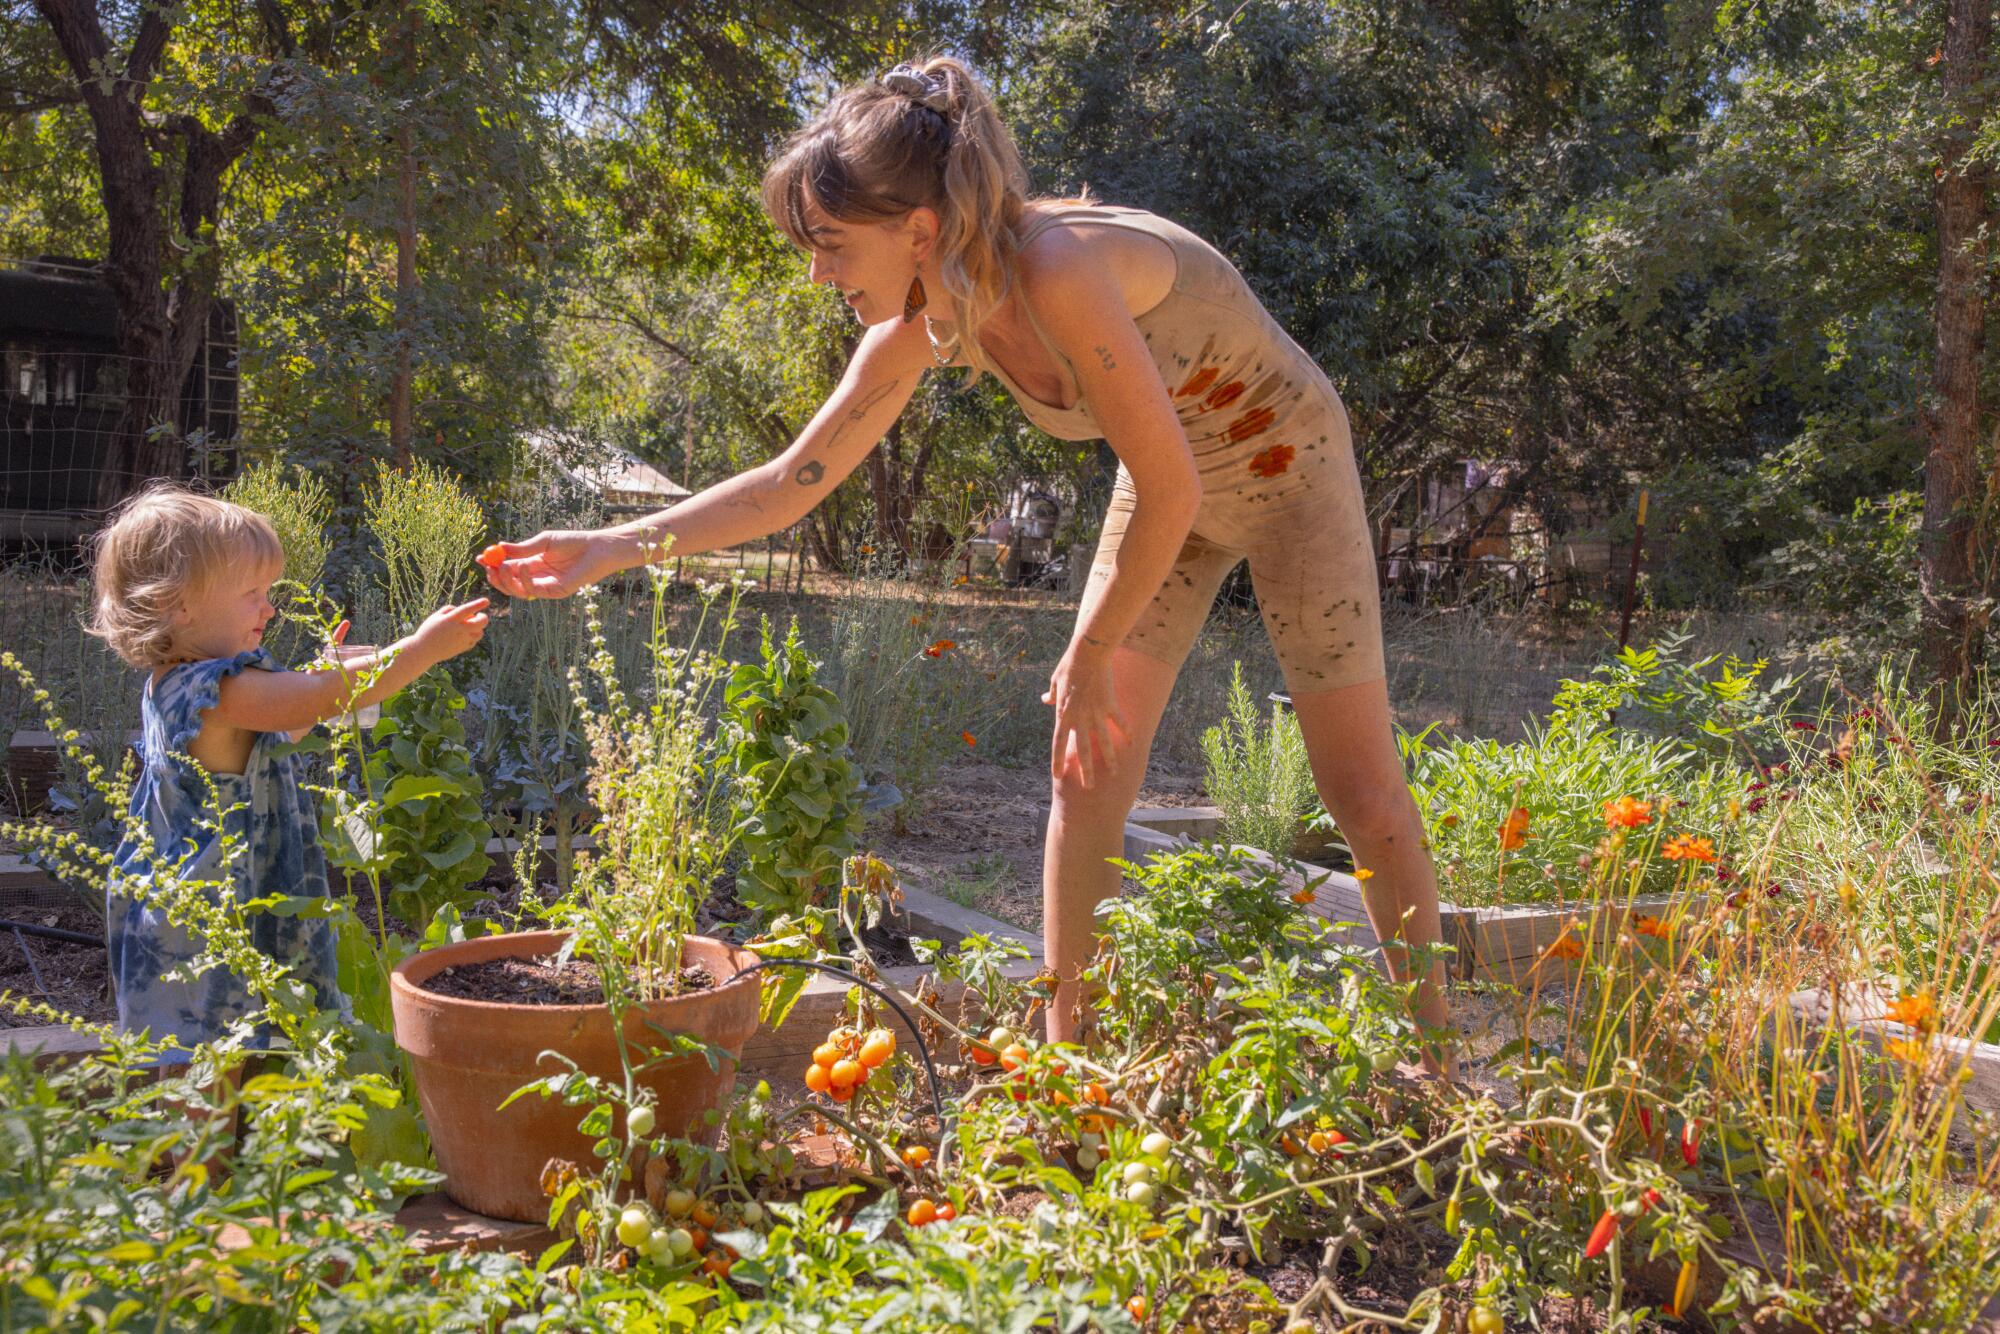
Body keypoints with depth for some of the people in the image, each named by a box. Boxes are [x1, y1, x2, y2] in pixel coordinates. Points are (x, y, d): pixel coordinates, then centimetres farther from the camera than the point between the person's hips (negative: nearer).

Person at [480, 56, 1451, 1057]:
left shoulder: (1058, 270, -37)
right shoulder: (921, 324, -15)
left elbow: (1170, 490, -32)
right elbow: (793, 480, -7)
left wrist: (1090, 654, -20)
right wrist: (612, 548, -13)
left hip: (1287, 460, -6)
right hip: (1172, 483, 6)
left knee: (1359, 784, -1)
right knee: (1084, 770, 0)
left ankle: (1438, 1052, 17)